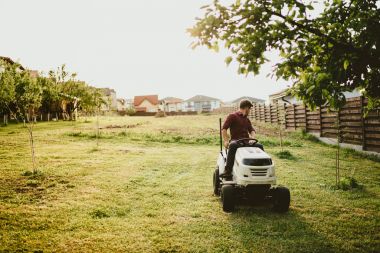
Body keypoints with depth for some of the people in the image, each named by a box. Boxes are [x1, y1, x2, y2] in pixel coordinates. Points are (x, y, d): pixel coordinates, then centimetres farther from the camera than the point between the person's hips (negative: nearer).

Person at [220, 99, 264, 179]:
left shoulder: (247, 119, 24)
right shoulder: (232, 116, 5)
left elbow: (252, 130, 16)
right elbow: (224, 129, -3)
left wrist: (252, 138, -8)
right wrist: (226, 141, -18)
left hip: (246, 142, 6)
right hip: (235, 140, -5)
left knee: (259, 146, -18)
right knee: (233, 145, -39)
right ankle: (228, 171, -41)